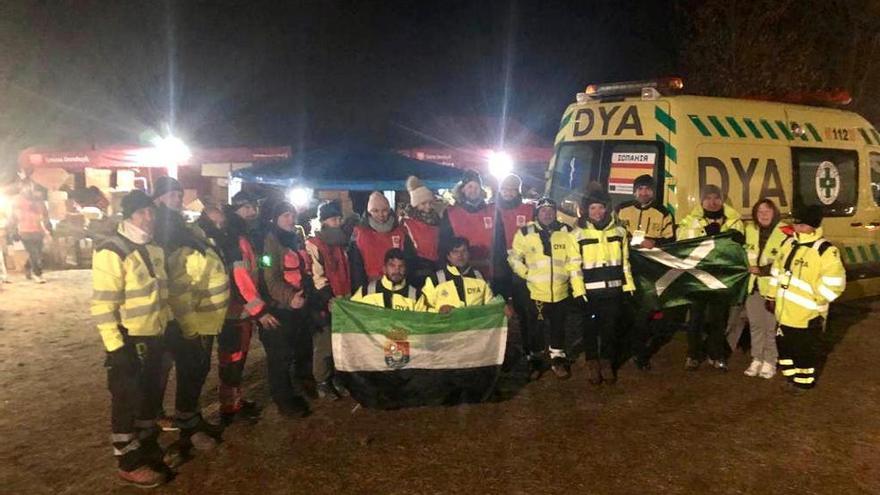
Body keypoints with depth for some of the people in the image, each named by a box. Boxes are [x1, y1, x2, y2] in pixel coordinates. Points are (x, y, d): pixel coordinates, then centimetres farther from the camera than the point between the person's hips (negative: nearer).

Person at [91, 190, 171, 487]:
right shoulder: (112, 251, -19)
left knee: (150, 394, 20)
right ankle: (129, 463, 21)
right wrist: (115, 347, -22)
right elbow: (102, 305, -21)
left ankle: (148, 446, 38)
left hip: (154, 336, 8)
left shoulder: (153, 247, 7)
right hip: (129, 341, -8)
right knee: (127, 401, 6)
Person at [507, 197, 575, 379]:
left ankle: (558, 359, 32)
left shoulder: (566, 231, -1)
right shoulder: (525, 232, -7)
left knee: (558, 327, 16)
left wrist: (566, 273, -1)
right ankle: (535, 360, 29)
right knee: (535, 328, 11)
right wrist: (527, 274, -6)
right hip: (535, 291, -2)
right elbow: (514, 258, 1)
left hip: (560, 291, 2)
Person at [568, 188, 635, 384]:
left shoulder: (619, 231, 7)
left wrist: (629, 286, 7)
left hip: (613, 290, 2)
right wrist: (579, 292, -13)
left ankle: (607, 362, 26)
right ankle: (592, 363, 24)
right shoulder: (578, 234, -3)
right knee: (590, 329, 8)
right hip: (590, 292, -2)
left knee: (610, 328, 9)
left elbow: (625, 262, 12)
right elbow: (574, 266, -7)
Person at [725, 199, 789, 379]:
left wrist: (762, 270, -16)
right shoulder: (749, 229, 6)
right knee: (755, 324, 14)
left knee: (771, 326, 3)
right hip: (752, 285, 5)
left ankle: (769, 362, 16)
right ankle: (756, 359, 26)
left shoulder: (784, 232, -11)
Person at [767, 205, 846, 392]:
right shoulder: (790, 244, 7)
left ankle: (804, 381, 27)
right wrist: (772, 296, 16)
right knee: (784, 345, 20)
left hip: (808, 314, -7)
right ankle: (790, 375, 38)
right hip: (785, 311, 7)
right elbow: (777, 272, 16)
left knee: (805, 350, 9)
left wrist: (815, 300, -17)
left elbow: (834, 284, -20)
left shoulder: (826, 251, -17)